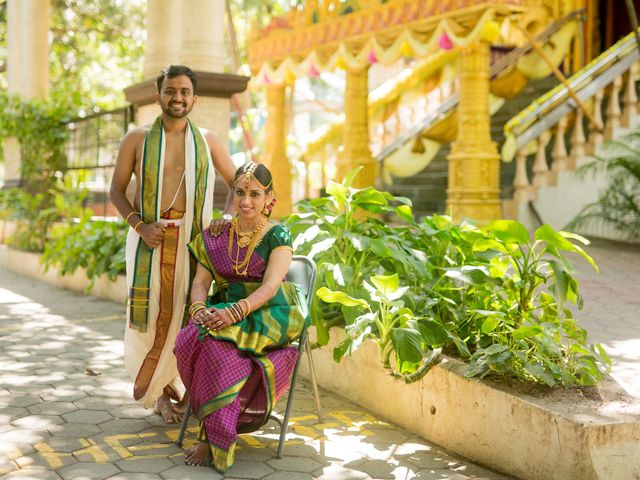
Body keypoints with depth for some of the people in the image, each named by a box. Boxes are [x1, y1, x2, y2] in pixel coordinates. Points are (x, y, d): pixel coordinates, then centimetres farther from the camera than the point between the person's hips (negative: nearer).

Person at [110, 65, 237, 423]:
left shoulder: (207, 141, 8)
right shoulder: (137, 139, 5)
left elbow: (237, 182, 12)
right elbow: (117, 190, 6)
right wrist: (139, 225, -10)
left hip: (191, 240, 1)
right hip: (151, 239, -1)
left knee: (182, 313, 0)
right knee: (152, 313, -3)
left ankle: (159, 388, 17)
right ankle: (162, 391, 14)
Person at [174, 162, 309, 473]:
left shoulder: (278, 236, -1)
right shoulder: (215, 237, 13)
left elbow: (270, 286, -14)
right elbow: (200, 281, 6)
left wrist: (235, 312, -31)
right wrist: (199, 309, -17)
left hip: (265, 317, -4)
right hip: (221, 314, 4)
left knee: (211, 340, -34)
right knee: (188, 340, -30)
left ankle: (214, 438, -25)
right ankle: (218, 426, -16)